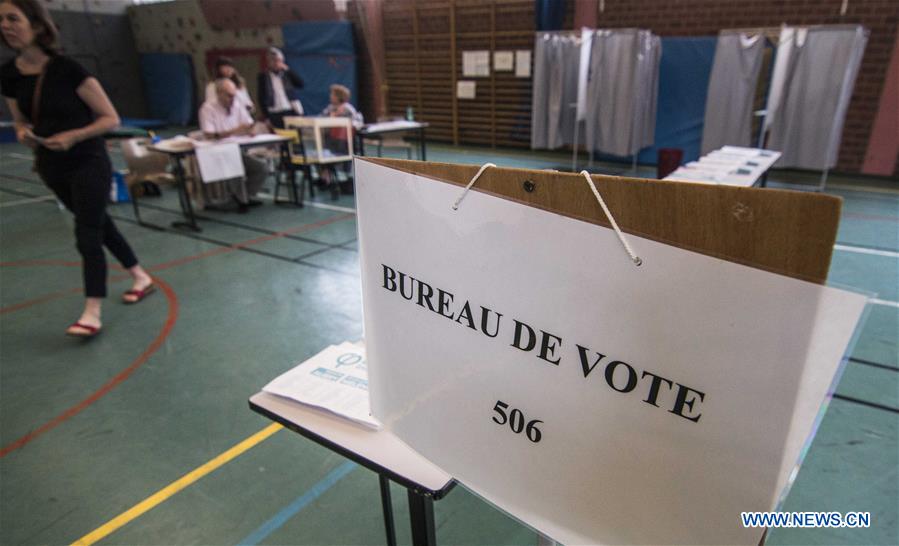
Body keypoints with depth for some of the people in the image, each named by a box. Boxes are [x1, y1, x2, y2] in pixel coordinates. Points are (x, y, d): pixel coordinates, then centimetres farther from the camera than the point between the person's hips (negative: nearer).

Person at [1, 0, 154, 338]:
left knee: (87, 235, -9)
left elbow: (111, 118, -12)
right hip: (51, 167, 7)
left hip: (88, 162, -7)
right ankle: (141, 278, 32)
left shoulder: (68, 69, -16)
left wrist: (73, 136, -24)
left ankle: (92, 314, -6)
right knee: (98, 224, 16)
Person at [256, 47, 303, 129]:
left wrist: (288, 69, -1)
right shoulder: (263, 76, 8)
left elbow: (300, 84, 2)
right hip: (276, 115, -2)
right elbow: (262, 98, 6)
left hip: (292, 112, 2)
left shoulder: (287, 73, 14)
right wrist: (266, 117, -2)